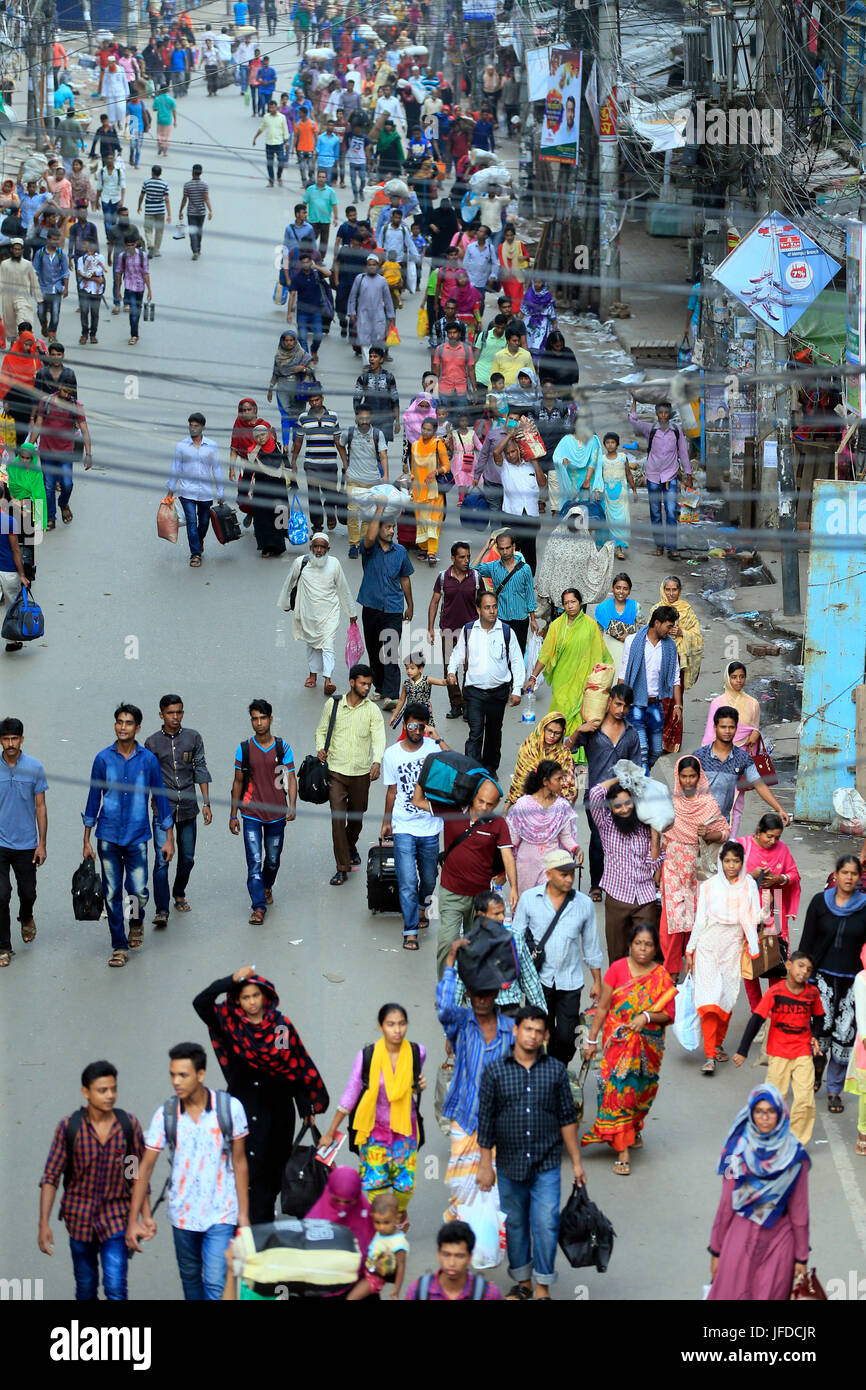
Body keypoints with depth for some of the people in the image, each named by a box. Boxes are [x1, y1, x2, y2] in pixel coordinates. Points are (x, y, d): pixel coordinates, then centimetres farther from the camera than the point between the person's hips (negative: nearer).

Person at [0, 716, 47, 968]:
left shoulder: (34, 768, -2)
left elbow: (40, 807, 3)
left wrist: (42, 844, -1)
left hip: (26, 843, 1)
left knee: (27, 893, 12)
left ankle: (26, 919, 45)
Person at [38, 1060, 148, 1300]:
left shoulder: (129, 1125, -5)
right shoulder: (69, 1127, -8)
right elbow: (50, 1177, -6)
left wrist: (145, 1215, -3)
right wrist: (44, 1223, -11)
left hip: (116, 1217, -1)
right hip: (79, 1217, 1)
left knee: (116, 1289, -13)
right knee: (86, 1289, 13)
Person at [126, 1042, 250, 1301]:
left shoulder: (230, 1108, -10)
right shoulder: (165, 1114, -6)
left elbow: (239, 1162, -2)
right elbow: (145, 1168, -1)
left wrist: (243, 1213, -2)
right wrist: (133, 1221, -4)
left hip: (220, 1214, -3)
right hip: (182, 1213, 3)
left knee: (216, 1283, -12)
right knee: (190, 1278, 18)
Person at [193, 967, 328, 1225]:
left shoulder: (281, 1026, -3)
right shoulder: (228, 1022, -4)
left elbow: (300, 1065, 1)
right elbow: (200, 1002, -18)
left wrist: (307, 1106, -1)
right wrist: (232, 980, -25)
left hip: (276, 1108, 1)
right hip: (241, 1105, -1)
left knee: (272, 1169, 9)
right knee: (244, 1167, -5)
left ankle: (263, 1224, 24)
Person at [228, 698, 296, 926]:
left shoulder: (282, 748, 0)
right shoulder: (244, 749, -1)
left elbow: (291, 779, 0)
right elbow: (238, 782, 6)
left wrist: (292, 807, -15)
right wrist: (233, 815, 6)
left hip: (276, 814, 1)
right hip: (251, 814, -1)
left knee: (273, 860, 15)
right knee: (254, 861, -10)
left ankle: (267, 887, 44)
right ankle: (258, 907, -9)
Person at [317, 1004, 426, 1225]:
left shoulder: (417, 1053, -7)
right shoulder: (366, 1056, -14)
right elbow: (350, 1095, -4)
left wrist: (421, 1085, -10)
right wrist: (331, 1132, 0)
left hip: (405, 1127, 1)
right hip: (375, 1128, -1)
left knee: (405, 1183, 3)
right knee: (375, 1182, -3)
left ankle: (400, 1212, 38)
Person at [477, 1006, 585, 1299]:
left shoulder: (555, 1070, 0)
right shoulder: (495, 1072, -3)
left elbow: (567, 1118, 6)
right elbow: (485, 1121, 1)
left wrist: (576, 1162, 6)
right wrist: (486, 1165, 1)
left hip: (546, 1165, 0)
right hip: (510, 1165, 1)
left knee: (546, 1225, -6)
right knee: (515, 1225, 12)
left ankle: (543, 1288, 6)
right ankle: (522, 1281, 28)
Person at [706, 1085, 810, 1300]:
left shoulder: (794, 1155, -5)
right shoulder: (738, 1151, -4)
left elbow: (799, 1209, 0)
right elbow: (726, 1203, 2)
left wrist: (801, 1257, 3)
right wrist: (716, 1250, 4)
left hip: (778, 1242, 0)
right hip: (741, 1236, 1)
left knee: (771, 1295, 2)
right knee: (731, 1294, 0)